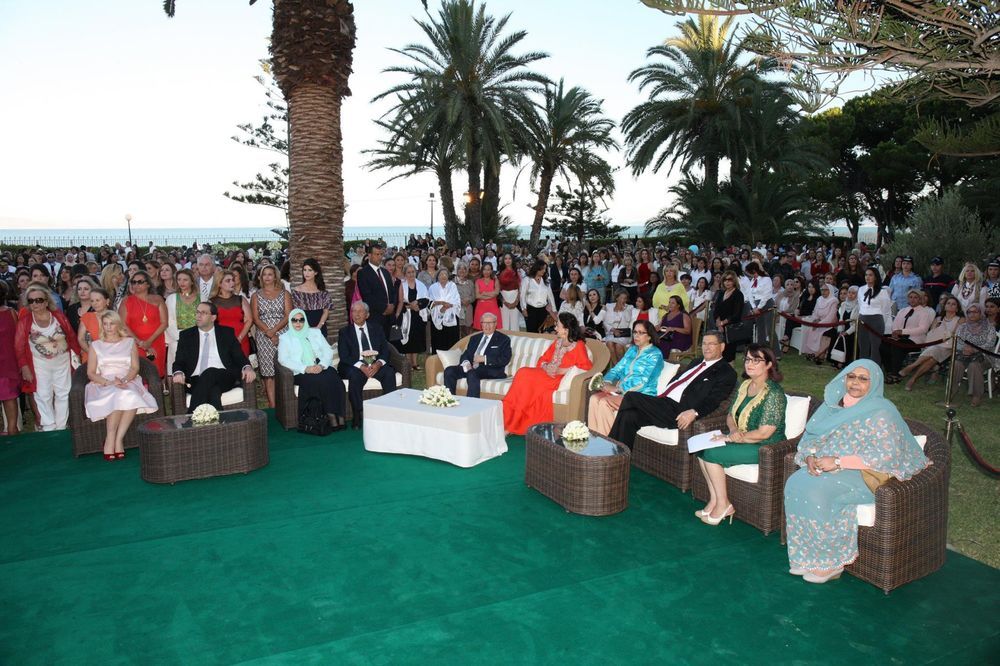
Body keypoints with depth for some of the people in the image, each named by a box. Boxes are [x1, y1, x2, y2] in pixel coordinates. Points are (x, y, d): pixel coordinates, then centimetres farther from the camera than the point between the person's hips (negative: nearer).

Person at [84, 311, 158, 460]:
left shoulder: (130, 342, 18)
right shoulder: (96, 345, 17)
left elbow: (135, 368, 8)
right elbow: (90, 373, 8)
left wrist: (124, 380, -13)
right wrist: (109, 382, -11)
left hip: (128, 382, 0)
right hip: (103, 385, 0)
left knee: (131, 396, -37)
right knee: (117, 395, -37)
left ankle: (118, 439, -32)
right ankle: (111, 439, -30)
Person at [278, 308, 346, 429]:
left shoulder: (315, 332, 21)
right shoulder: (285, 338, 13)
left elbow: (328, 351, 13)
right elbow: (283, 359, -2)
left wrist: (321, 365, -9)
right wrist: (305, 368, -15)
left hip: (321, 368, 3)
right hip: (302, 373, -3)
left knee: (334, 379, -31)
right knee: (321, 381, -33)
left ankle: (339, 417, -32)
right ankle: (331, 418, -28)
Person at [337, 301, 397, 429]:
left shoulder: (377, 329, 14)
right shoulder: (345, 332, 8)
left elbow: (385, 350, 6)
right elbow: (344, 356, -4)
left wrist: (378, 363, -16)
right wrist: (361, 366, -21)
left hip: (376, 365, 2)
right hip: (355, 366, -2)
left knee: (389, 372, -28)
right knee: (355, 376, -34)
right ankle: (359, 416, -29)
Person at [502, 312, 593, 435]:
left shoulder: (579, 345, -1)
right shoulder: (557, 342, 20)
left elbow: (586, 366, -11)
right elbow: (543, 359, 21)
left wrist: (562, 370, -14)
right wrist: (546, 367, -2)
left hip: (559, 379, -6)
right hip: (547, 374, 6)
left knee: (526, 377, -27)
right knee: (523, 372, -24)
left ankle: (514, 425, -18)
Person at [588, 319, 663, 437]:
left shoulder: (655, 355, -6)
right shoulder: (632, 349, 17)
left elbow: (642, 381, -17)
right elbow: (618, 368, 14)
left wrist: (616, 388, -19)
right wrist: (606, 382, -7)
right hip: (622, 391, 7)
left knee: (604, 402, -27)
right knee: (594, 398, -19)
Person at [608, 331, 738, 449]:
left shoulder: (727, 373, 0)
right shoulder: (696, 362, 26)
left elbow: (713, 400, -14)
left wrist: (693, 412, -31)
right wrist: (657, 399, 10)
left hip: (680, 413, -8)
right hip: (664, 402, 8)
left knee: (631, 397, -21)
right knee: (629, 416, -20)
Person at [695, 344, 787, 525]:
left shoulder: (773, 394, -19)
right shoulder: (745, 385, 7)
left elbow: (764, 433, -23)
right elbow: (731, 415, 14)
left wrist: (731, 437, -18)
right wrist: (733, 430, -10)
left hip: (765, 447, -9)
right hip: (739, 438, 9)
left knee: (712, 454, -21)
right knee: (701, 447, -9)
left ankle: (723, 504, -5)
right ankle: (714, 500, -5)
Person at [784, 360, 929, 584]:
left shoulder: (881, 412, -9)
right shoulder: (834, 404, 11)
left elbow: (885, 456, -17)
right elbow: (811, 436, 13)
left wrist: (838, 462, -22)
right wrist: (810, 457, -10)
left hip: (862, 474, -6)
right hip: (823, 466, 6)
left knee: (817, 491, -30)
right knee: (796, 483, -22)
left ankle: (831, 563, -13)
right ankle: (806, 556, -14)